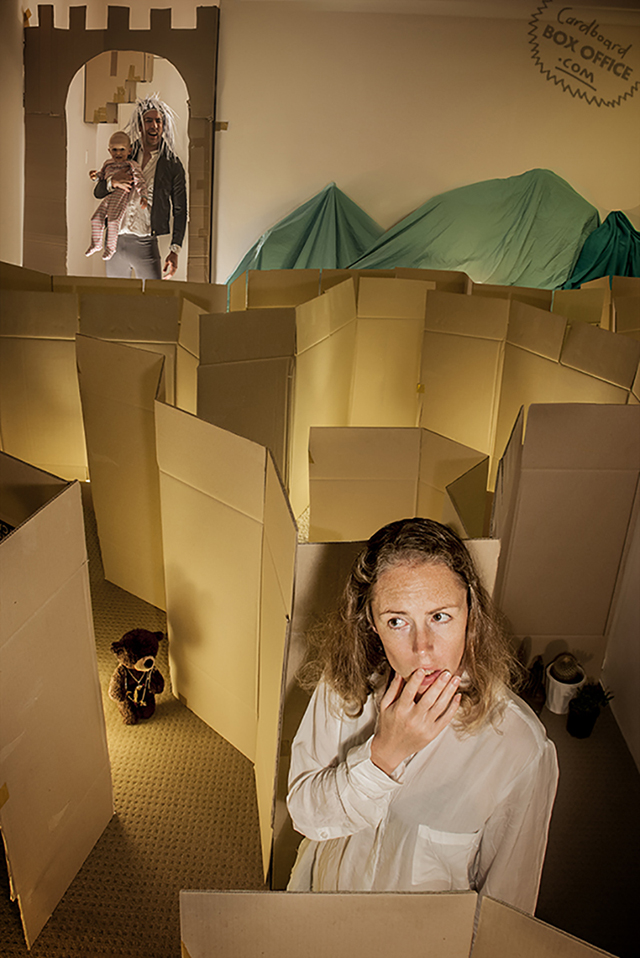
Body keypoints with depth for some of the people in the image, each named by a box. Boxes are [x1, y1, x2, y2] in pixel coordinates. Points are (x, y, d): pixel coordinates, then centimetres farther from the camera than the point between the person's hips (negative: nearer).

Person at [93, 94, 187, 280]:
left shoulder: (173, 165, 2)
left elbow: (180, 211, 3)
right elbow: (98, 192, 14)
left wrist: (175, 251, -6)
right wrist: (112, 182, -11)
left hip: (145, 245, -3)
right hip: (115, 241, 4)